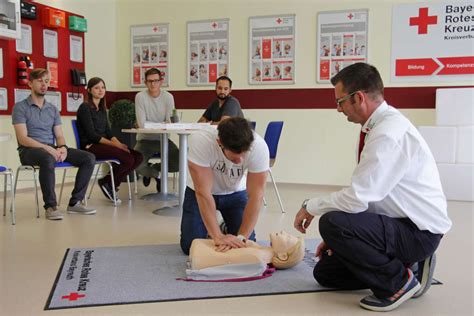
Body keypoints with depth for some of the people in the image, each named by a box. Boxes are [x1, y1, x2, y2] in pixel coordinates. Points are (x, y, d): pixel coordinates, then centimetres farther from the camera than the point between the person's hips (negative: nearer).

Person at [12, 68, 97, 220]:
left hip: (52, 148, 6)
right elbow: (23, 139, -12)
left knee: (89, 158, -13)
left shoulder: (53, 109, 16)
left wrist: (62, 148, -13)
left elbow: (59, 136, 11)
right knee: (48, 159, -42)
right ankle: (50, 206, -28)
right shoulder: (20, 107, -2)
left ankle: (75, 202, -8)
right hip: (29, 150, -6)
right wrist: (47, 148, -25)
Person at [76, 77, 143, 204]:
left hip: (103, 144, 8)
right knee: (128, 159, -27)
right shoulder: (85, 108, -7)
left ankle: (112, 184, 0)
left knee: (138, 157, -12)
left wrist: (118, 143, -7)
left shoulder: (102, 108, 18)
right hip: (90, 147, -8)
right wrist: (113, 144, -20)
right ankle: (107, 182, -4)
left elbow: (108, 131, 14)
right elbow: (91, 134, -15)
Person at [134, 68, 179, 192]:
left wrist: (151, 125, -22)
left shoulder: (168, 97, -2)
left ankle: (153, 169, 17)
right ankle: (158, 174, 12)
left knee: (179, 163, -15)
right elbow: (142, 124, -15)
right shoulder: (140, 96, -8)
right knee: (137, 165, -26)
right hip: (145, 139, -2)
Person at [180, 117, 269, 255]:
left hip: (236, 193, 1)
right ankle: (217, 230, 22)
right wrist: (218, 236, -39)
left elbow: (256, 196, -29)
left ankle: (228, 227, 22)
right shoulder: (200, 141, -37)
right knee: (191, 246, -10)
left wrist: (241, 237, -36)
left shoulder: (259, 147, -32)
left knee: (246, 244, -11)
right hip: (199, 192, -1)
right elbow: (203, 193, -35)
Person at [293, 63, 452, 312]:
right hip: (398, 224, 9)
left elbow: (357, 198, -30)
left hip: (418, 232, -9)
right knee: (326, 272, 10)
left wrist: (311, 207, -12)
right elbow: (363, 195, 12)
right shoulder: (381, 125, 5)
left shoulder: (389, 133, -26)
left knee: (331, 223, -29)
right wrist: (337, 237, 8)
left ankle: (399, 281, -8)